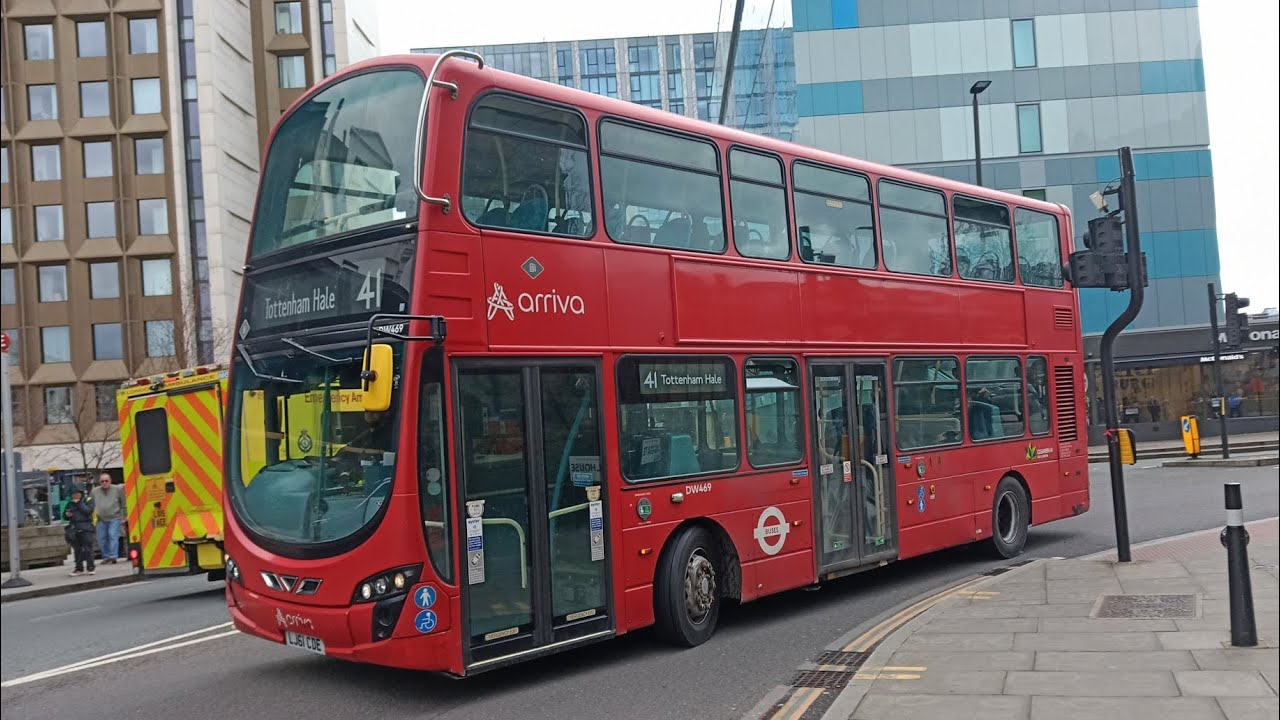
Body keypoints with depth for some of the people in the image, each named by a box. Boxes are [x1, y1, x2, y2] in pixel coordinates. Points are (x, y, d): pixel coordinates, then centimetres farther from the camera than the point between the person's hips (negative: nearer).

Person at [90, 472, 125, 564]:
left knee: (113, 537, -12)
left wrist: (125, 516, 3)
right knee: (101, 539, 5)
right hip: (101, 519, 4)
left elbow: (124, 503, 6)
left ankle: (113, 557, -14)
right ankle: (106, 557, 17)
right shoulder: (94, 491, 9)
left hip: (114, 518, -4)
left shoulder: (117, 489, 3)